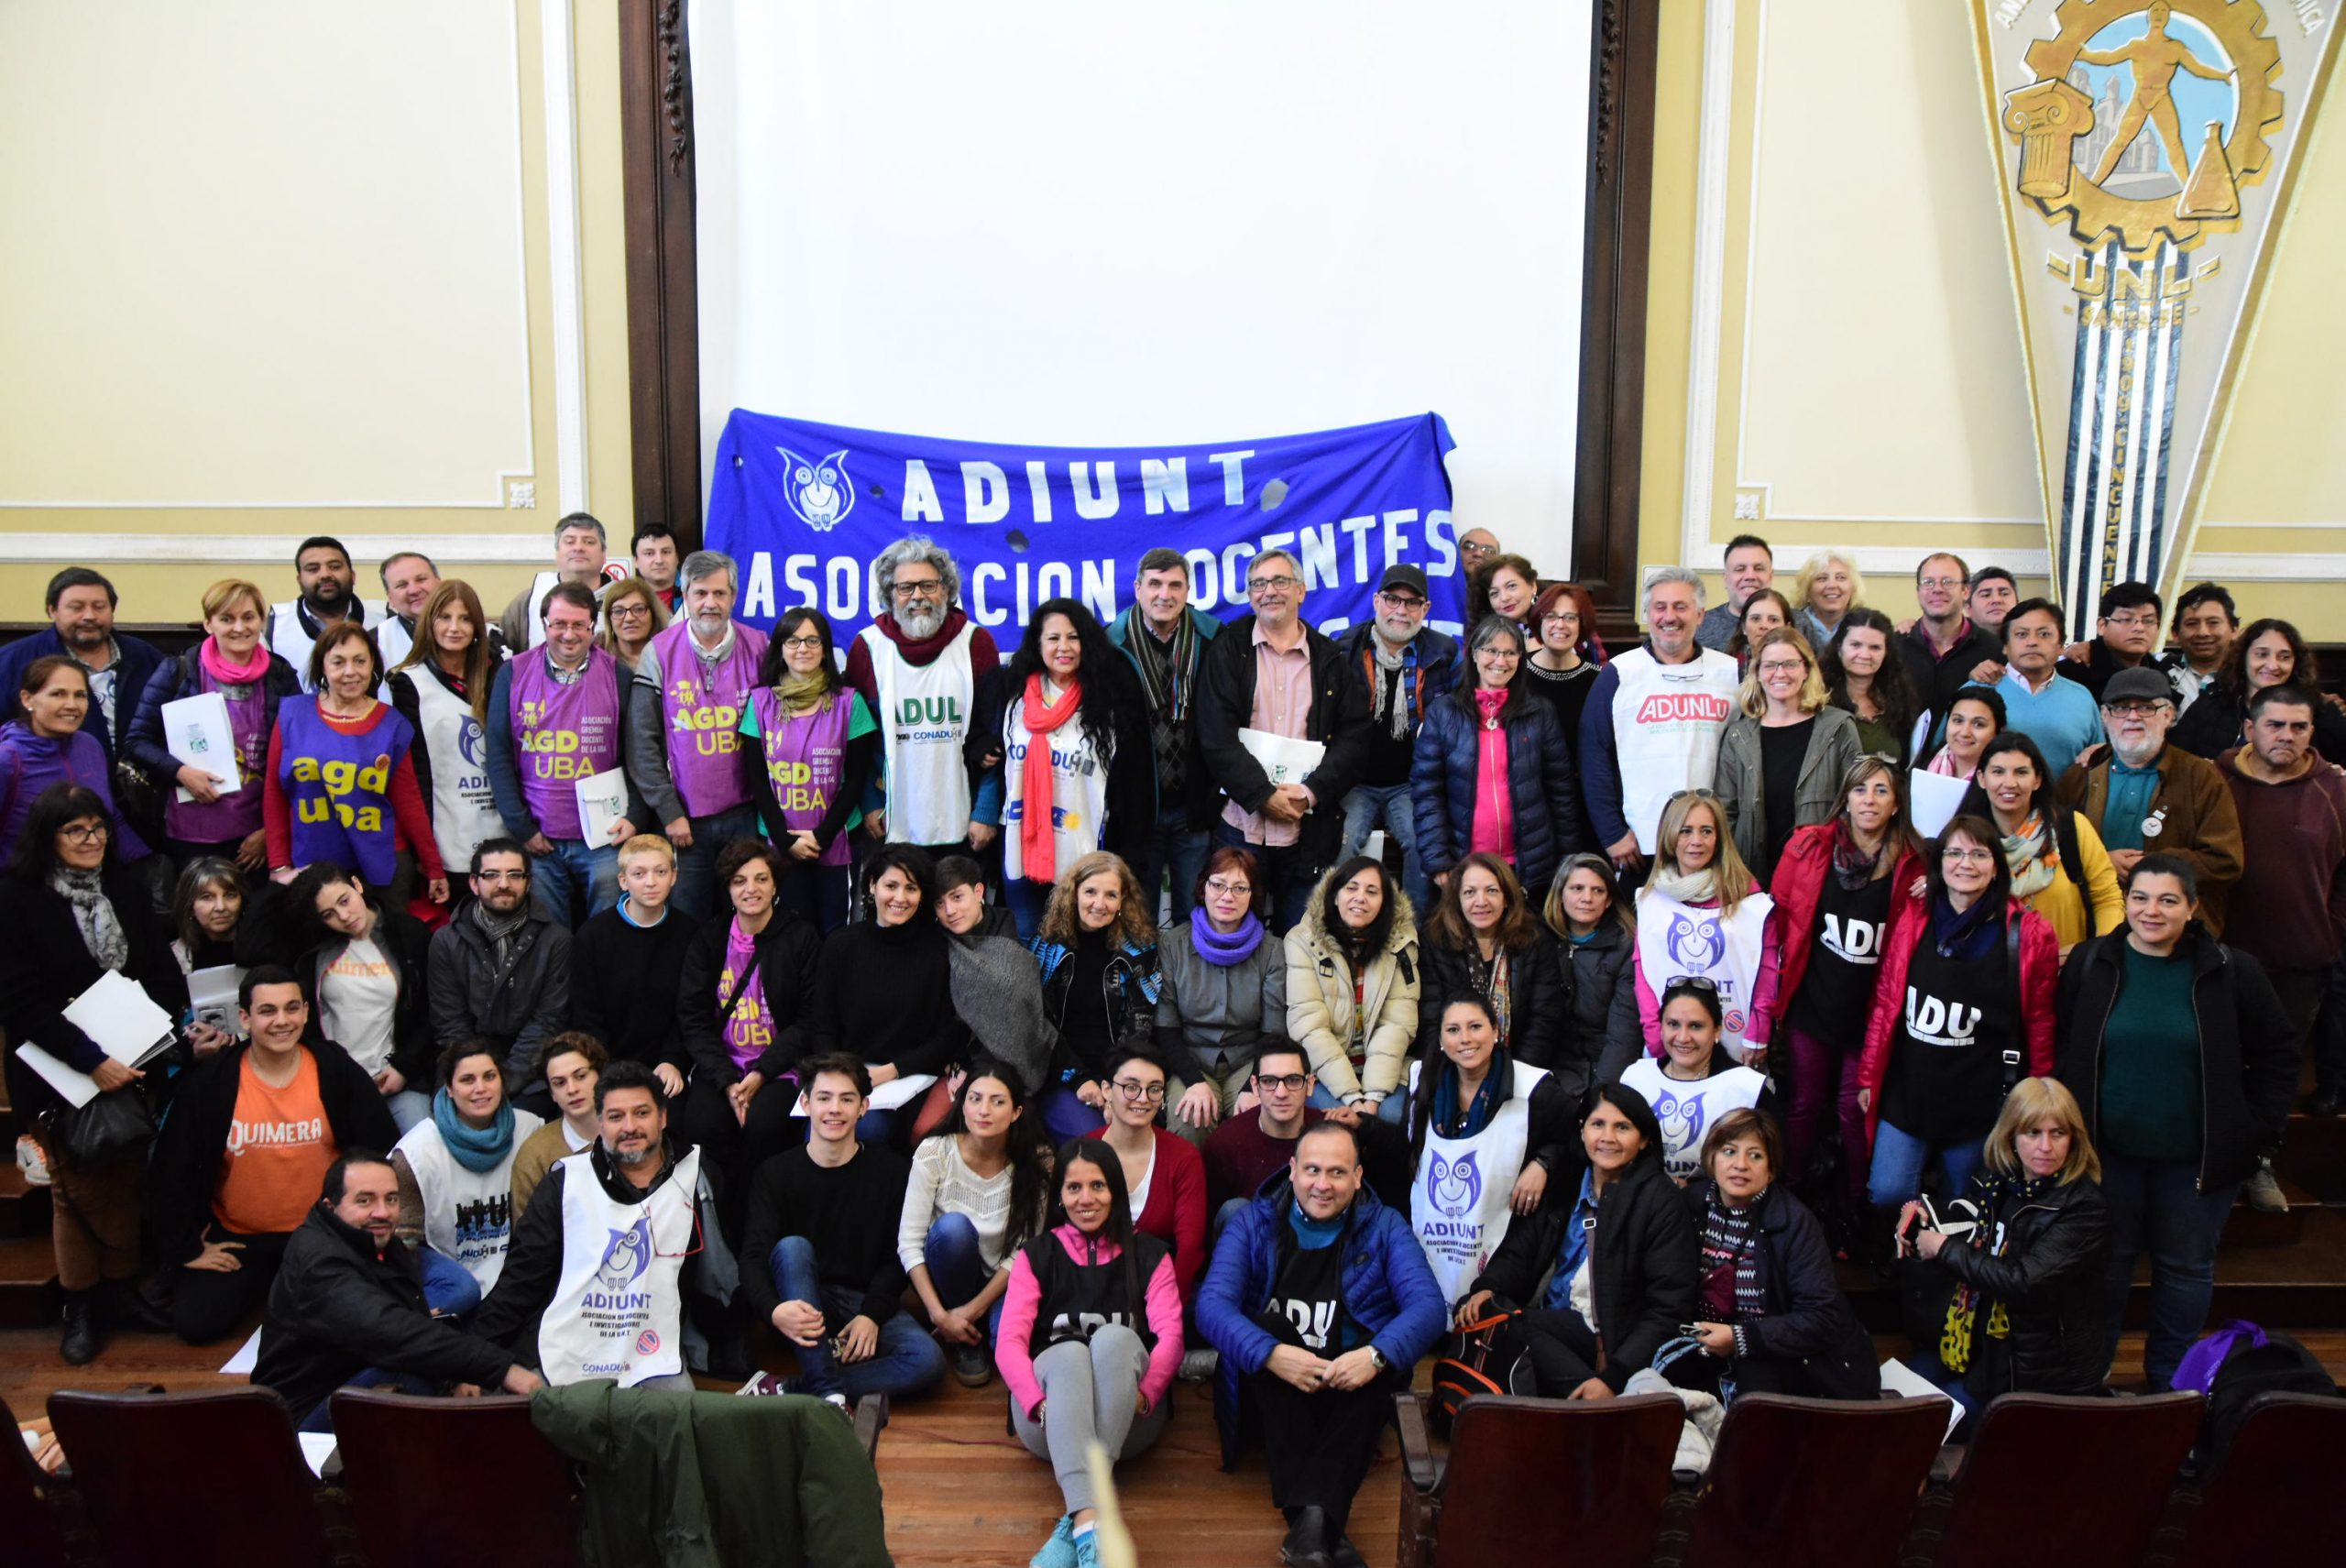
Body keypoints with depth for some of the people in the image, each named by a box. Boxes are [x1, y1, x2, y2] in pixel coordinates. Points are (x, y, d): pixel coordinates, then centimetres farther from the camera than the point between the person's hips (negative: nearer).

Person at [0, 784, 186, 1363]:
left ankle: (120, 1289, 26)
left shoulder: (125, 887, 4)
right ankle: (79, 1305, 21)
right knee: (78, 1188, 6)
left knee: (125, 1181, 11)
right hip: (61, 1074, -4)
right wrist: (91, 1061, -21)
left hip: (132, 1064, 4)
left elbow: (162, 971, 6)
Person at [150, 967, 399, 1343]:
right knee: (196, 1323, -14)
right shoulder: (208, 1082, -10)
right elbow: (172, 1172, -3)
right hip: (234, 1238, 1)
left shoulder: (337, 1071, -10)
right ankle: (260, 1284, 19)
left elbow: (385, 1154, -3)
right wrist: (187, 1248, -3)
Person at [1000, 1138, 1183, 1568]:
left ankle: (1072, 1527, -42)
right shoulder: (1037, 1255, 13)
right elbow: (1009, 1343, -2)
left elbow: (1170, 1336, -2)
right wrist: (1042, 1404, -22)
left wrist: (1143, 1393, -23)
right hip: (1047, 1421, 0)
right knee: (1069, 1351, -34)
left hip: (1129, 1419, 0)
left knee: (1115, 1337, -32)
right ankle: (1091, 1525, -56)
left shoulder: (1148, 1255, 14)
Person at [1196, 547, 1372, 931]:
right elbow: (1215, 735, -4)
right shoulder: (1227, 650, 5)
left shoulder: (1331, 660, 10)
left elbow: (1354, 735, 4)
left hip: (1309, 830, 1)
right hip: (1239, 824, -1)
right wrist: (1264, 795, -12)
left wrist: (1312, 791, -11)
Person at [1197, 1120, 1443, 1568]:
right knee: (1268, 1326, -30)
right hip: (1276, 1389, 0)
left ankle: (1312, 1515, -41)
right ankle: (1322, 1527, -37)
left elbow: (1428, 1305, -10)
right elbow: (1212, 1304, -11)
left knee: (1379, 1363, -30)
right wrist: (1270, 1353, -31)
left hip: (1353, 1389, 0)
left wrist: (1377, 1355, -31)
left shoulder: (1385, 1226, 4)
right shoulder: (1254, 1221, 3)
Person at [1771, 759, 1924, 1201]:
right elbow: (1779, 914, 1)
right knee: (1804, 1105, 13)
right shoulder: (1809, 846, -5)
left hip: (1870, 1011, -1)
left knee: (1856, 1112, 11)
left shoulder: (1911, 864, -7)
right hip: (1811, 1005, 1)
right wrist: (1781, 984, 0)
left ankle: (1853, 1208, 29)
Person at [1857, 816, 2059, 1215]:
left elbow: (2039, 1027, -2)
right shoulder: (1912, 917, -1)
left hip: (1979, 1102, -1)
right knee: (1886, 1195, -2)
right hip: (1907, 1090, 2)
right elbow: (1885, 1003, 5)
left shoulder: (2030, 935, -8)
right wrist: (1868, 1077, 6)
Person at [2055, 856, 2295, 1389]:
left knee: (2186, 1266, 13)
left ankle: (2170, 1380, 31)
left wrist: (2257, 1129, -3)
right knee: (2105, 1261, 13)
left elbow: (2278, 1055, 2)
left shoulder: (2231, 971, -7)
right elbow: (2061, 1052, 3)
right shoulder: (2091, 964, -4)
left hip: (2197, 1157, 0)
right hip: (2109, 1150, 1)